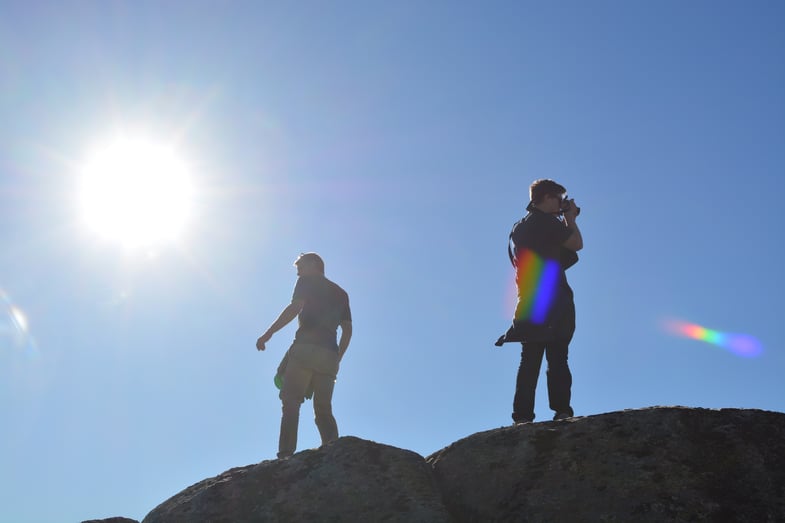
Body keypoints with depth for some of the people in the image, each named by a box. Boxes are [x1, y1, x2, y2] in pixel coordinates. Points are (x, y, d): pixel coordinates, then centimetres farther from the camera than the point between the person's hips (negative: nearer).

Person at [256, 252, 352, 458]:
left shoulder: (308, 281, 10)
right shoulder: (341, 293, 27)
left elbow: (295, 307, -7)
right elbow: (347, 329, 19)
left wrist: (268, 333, -6)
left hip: (305, 348, -6)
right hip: (329, 355, 6)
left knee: (291, 403, -11)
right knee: (324, 410, 7)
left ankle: (286, 455, -24)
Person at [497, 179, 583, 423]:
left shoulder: (520, 226, 21)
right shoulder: (546, 222, -6)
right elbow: (577, 244, -2)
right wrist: (571, 218, 10)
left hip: (529, 301, 8)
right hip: (552, 301, -7)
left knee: (530, 360, 3)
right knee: (557, 357, -8)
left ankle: (523, 416, -3)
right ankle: (561, 410, -13)